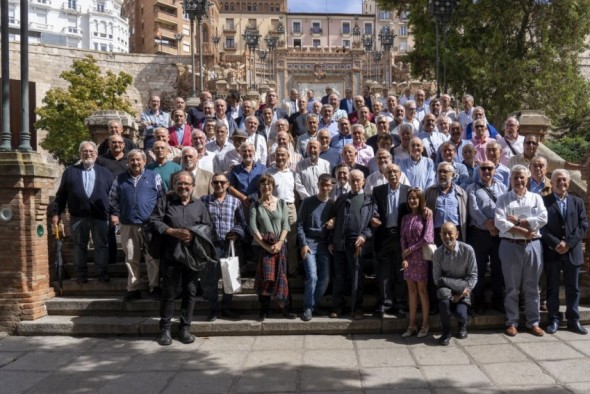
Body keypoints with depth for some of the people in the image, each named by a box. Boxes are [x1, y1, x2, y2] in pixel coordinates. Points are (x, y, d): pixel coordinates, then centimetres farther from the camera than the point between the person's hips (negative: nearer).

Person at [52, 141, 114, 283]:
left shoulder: (105, 173, 11)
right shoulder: (70, 171, 11)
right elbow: (61, 194, 8)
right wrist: (57, 213, 2)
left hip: (100, 216, 0)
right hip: (78, 216, 1)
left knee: (101, 246, 2)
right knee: (80, 246, 8)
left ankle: (103, 274, 9)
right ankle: (82, 275, 15)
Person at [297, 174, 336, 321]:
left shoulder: (332, 204, 7)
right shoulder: (308, 202, -1)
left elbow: (335, 224, 13)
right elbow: (299, 224, -3)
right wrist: (303, 244, -10)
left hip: (324, 245, 4)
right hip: (309, 243, -4)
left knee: (325, 278, 1)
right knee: (312, 277, -14)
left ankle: (315, 304, 19)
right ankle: (308, 308, 1)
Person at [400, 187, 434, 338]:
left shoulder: (426, 216, -2)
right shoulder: (405, 218, 12)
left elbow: (427, 238, -11)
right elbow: (403, 238, 7)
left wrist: (410, 250, -8)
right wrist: (404, 257, -5)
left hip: (421, 256, -4)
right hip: (408, 258, 4)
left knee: (422, 290, -1)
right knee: (411, 290, 6)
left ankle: (425, 324, 6)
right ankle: (412, 325, 9)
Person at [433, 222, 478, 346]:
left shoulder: (467, 250, -13)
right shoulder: (438, 253, -10)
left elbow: (473, 275, -8)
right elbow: (437, 279, -12)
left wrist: (463, 292, -19)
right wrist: (462, 285, -22)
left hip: (463, 290, 0)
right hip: (446, 287, 0)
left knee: (460, 313, -25)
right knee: (443, 292, -35)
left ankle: (462, 326, 19)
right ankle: (446, 332, -15)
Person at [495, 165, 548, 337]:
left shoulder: (536, 198, 10)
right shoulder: (503, 199, 4)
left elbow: (543, 218, -5)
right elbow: (499, 222, -10)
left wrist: (518, 221, -10)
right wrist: (522, 231, -15)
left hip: (533, 246, 2)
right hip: (510, 246, -2)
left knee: (532, 287, 8)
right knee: (512, 288, 5)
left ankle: (533, 322, 17)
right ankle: (511, 323, 13)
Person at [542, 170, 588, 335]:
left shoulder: (578, 201, 11)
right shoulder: (544, 201, 1)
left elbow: (583, 225, 3)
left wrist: (568, 243, -9)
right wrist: (555, 244, -14)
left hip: (573, 251, 3)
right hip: (552, 251, -3)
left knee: (573, 288, 8)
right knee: (552, 288, 4)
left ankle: (573, 320, 17)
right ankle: (553, 320, 12)